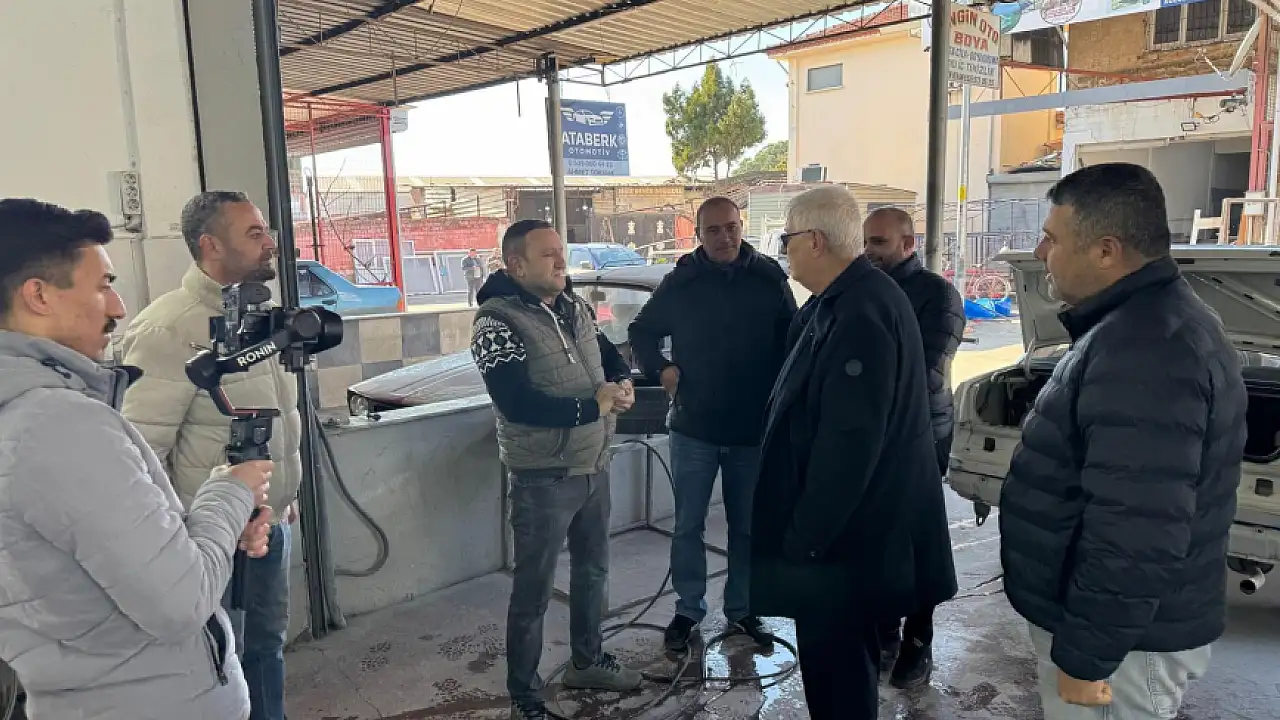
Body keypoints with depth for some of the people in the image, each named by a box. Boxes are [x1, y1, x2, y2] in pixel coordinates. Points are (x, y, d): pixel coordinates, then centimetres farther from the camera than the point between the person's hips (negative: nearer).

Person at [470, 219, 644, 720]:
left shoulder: (573, 306, 4)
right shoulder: (497, 323, -19)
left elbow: (609, 353, 17)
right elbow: (519, 405, -28)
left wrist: (622, 381, -6)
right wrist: (595, 404, -23)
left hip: (594, 466, 8)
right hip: (544, 478, -7)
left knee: (593, 568, 23)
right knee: (533, 590, 7)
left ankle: (587, 661, 45)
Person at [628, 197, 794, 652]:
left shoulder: (770, 281, -3)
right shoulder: (680, 282, -3)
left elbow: (794, 344, 5)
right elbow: (641, 331, 11)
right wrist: (661, 368, -6)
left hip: (754, 429, 1)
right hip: (694, 427, 0)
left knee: (748, 526, 13)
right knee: (688, 525, 9)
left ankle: (741, 609, 30)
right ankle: (688, 609, 25)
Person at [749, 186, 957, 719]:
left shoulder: (861, 312, -23)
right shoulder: (845, 300, 9)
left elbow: (851, 439, -27)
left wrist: (806, 534, -21)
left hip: (843, 530, -10)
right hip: (842, 519, 10)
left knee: (835, 666, 5)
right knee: (842, 659, 23)